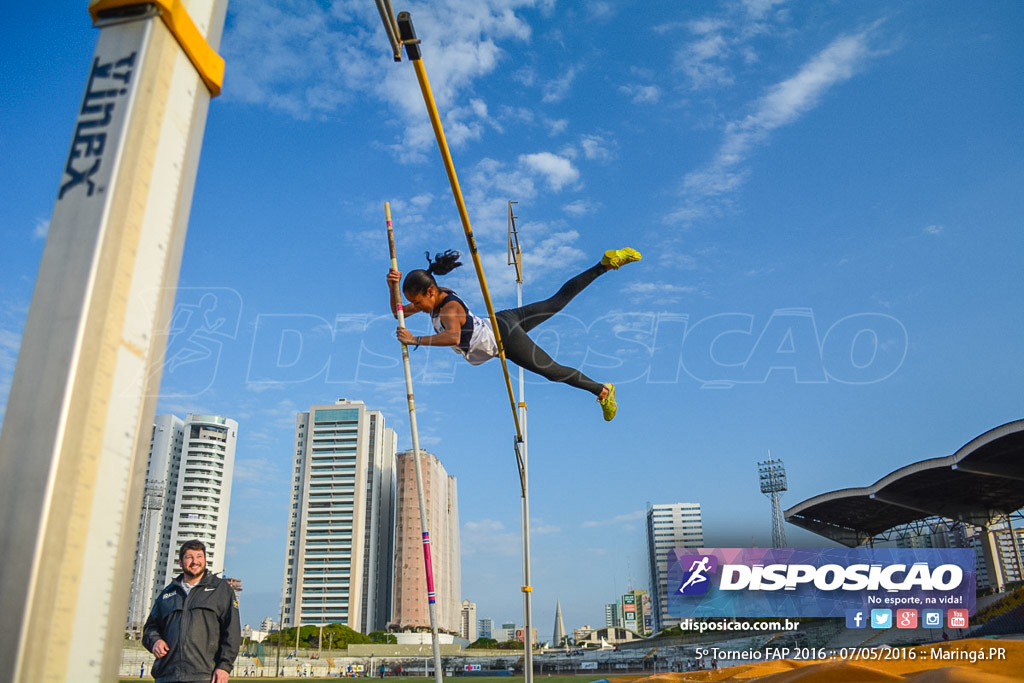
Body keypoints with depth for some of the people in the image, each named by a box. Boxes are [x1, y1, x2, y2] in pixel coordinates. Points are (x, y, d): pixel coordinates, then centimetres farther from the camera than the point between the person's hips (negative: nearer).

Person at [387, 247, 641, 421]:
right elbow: (399, 313, 6)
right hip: (501, 322, 9)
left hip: (503, 338, -9)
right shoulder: (436, 295, -5)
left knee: (552, 370, 5)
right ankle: (606, 264, 23)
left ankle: (602, 390, 21)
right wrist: (393, 288, -13)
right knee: (557, 301, 18)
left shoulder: (449, 310, -31)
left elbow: (453, 337, -53)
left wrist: (416, 340, -50)